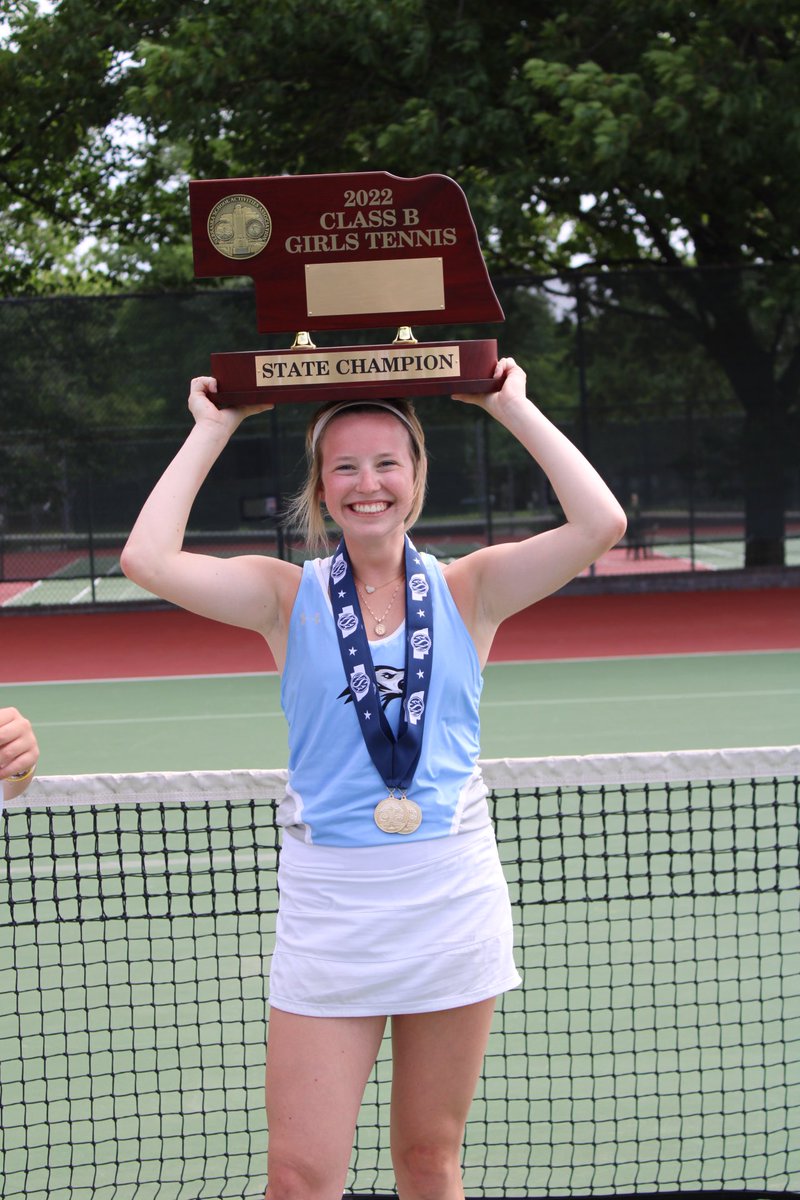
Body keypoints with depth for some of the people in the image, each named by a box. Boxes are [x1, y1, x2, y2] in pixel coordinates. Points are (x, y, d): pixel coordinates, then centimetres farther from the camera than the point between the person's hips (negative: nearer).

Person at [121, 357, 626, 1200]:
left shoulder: (467, 589, 3)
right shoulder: (288, 595, 1)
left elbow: (600, 523, -9)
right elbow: (147, 559, -13)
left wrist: (512, 406, -2)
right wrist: (213, 429, -4)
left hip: (452, 899, 1)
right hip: (327, 905, -1)